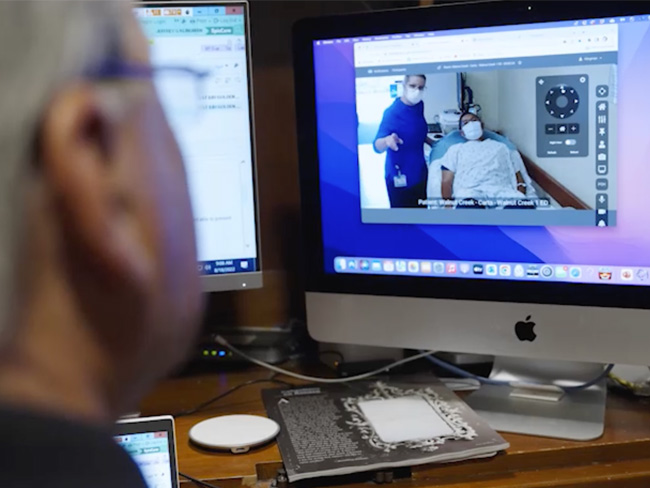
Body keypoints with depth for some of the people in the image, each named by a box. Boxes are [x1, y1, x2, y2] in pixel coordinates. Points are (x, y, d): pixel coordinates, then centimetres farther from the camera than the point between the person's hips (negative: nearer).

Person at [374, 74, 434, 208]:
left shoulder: (419, 105, 1)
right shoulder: (392, 112, -20)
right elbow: (378, 147, -29)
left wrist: (432, 143, 12)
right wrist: (387, 141, -49)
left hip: (420, 173, 7)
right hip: (400, 177, -7)